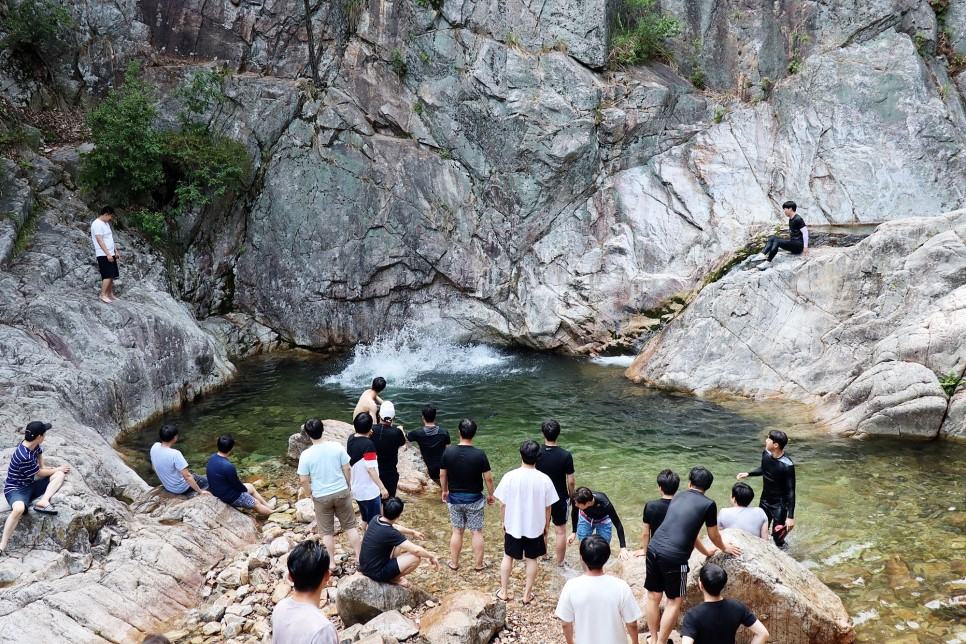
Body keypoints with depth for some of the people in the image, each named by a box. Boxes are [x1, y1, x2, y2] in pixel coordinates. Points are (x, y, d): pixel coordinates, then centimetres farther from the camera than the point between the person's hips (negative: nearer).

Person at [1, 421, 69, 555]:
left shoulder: (33, 444, -5)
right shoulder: (24, 456, -29)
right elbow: (40, 473, -12)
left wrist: (43, 467, 15)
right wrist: (58, 468, 2)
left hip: (31, 485, 9)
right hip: (16, 489, -9)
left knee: (60, 475, -8)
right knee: (19, 508, -41)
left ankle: (43, 501, -26)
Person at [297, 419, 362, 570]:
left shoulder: (306, 455, -16)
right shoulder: (337, 447, -12)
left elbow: (303, 480, -10)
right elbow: (347, 469, -3)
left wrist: (308, 494, 8)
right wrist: (348, 485, 13)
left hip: (321, 497, -1)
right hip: (341, 492, 2)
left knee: (327, 532, 15)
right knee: (350, 526, 15)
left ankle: (331, 563, 23)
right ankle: (359, 557, 22)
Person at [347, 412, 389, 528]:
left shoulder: (351, 439, 0)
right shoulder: (368, 444, -23)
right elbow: (371, 470, -24)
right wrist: (382, 488, -17)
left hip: (357, 489, 8)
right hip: (369, 491, -8)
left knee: (365, 520, 22)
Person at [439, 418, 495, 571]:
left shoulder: (448, 452, -11)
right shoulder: (479, 454, -18)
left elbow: (442, 475, 0)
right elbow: (488, 478, -11)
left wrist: (445, 491, 17)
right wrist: (490, 495, 6)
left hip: (454, 498, 2)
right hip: (474, 499, -2)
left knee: (457, 531, 17)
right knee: (477, 532, 12)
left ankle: (454, 563, 26)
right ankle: (478, 564, 22)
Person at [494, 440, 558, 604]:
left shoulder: (509, 476, -17)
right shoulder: (544, 479, -16)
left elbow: (502, 505, -8)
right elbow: (547, 508, -6)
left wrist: (504, 522, 9)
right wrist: (546, 527, 9)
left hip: (513, 526, 0)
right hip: (535, 527, 0)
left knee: (508, 557, 19)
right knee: (532, 559, 17)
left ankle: (503, 592, 28)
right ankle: (527, 594, 27)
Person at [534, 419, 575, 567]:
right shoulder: (566, 455, -19)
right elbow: (571, 481, -13)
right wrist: (571, 495, 5)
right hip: (560, 498, -2)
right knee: (560, 531, 11)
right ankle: (560, 563, 20)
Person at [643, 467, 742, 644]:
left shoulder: (678, 496, 19)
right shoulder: (708, 504, 2)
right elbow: (713, 536, 15)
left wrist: (706, 551, 42)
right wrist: (724, 547, 38)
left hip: (654, 548, 6)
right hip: (674, 556, -6)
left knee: (653, 596, 17)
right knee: (675, 601, 12)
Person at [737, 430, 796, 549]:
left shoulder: (787, 466, -28)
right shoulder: (766, 454, -9)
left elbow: (791, 491, -24)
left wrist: (791, 516, -24)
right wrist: (748, 473, -1)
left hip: (779, 504, -6)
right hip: (764, 500, 6)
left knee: (777, 535, 3)